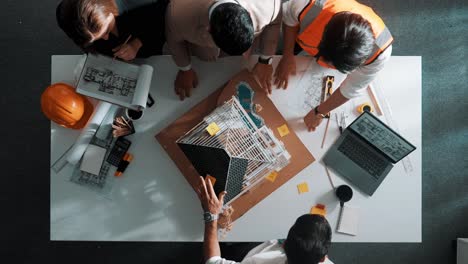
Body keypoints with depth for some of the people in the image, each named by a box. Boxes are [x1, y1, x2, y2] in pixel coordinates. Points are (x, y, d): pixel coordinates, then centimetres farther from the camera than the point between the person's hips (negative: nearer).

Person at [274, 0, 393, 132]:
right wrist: (288, 56, -25)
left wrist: (319, 112, -21)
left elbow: (351, 89, -30)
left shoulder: (379, 51, -47)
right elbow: (288, 17, -24)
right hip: (311, 36, 1)